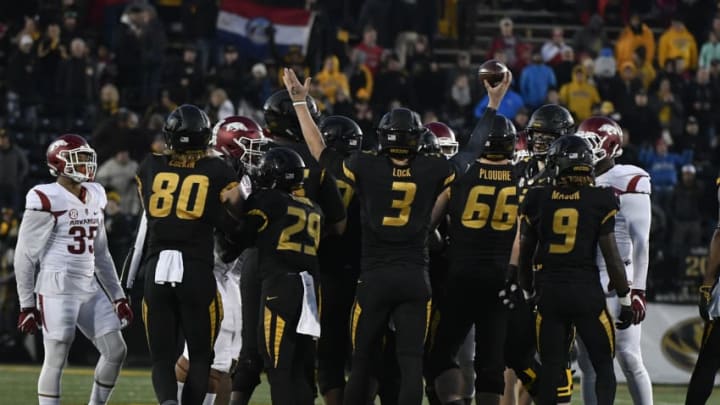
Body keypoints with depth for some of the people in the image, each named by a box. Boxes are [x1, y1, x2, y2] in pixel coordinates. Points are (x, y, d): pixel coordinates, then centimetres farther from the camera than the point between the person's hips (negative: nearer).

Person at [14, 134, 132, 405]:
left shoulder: (94, 198, 13)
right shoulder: (46, 201, -10)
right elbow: (25, 256, -7)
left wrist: (117, 296, 18)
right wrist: (27, 305, -8)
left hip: (90, 289, 8)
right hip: (57, 288, -8)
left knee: (116, 350, 4)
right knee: (56, 360, -7)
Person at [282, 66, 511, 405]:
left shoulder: (366, 168, -7)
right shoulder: (432, 172, -3)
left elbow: (319, 151, 7)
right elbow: (473, 151, 14)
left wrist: (300, 102, 15)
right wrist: (493, 105, 24)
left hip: (375, 276, -1)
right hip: (415, 278, 1)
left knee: (361, 360, 8)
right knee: (411, 361, -1)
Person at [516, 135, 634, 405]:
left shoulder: (537, 200, 2)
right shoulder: (600, 200, -4)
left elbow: (524, 254, 11)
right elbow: (611, 256, -4)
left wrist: (527, 292, 27)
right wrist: (624, 300, 5)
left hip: (549, 292, 2)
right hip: (586, 289, -2)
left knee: (551, 367, 8)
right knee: (603, 365, 7)